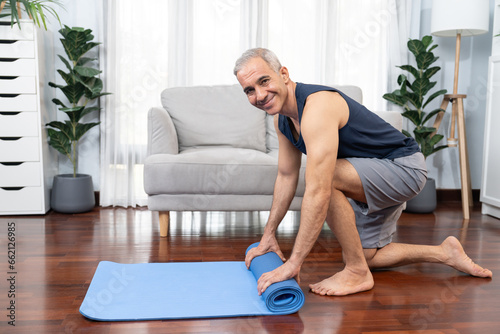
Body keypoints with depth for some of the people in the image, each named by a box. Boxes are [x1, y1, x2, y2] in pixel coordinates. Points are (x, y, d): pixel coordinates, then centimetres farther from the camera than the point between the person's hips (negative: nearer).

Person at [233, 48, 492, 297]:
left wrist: (293, 263, -39)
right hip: (376, 175, 10)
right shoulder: (282, 118, -3)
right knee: (365, 256, 14)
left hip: (405, 166, -10)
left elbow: (318, 193, -41)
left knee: (326, 178, -34)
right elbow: (286, 177, 7)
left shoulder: (317, 106, -33)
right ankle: (444, 252, 28)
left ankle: (357, 274, -17)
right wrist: (268, 236, 8)